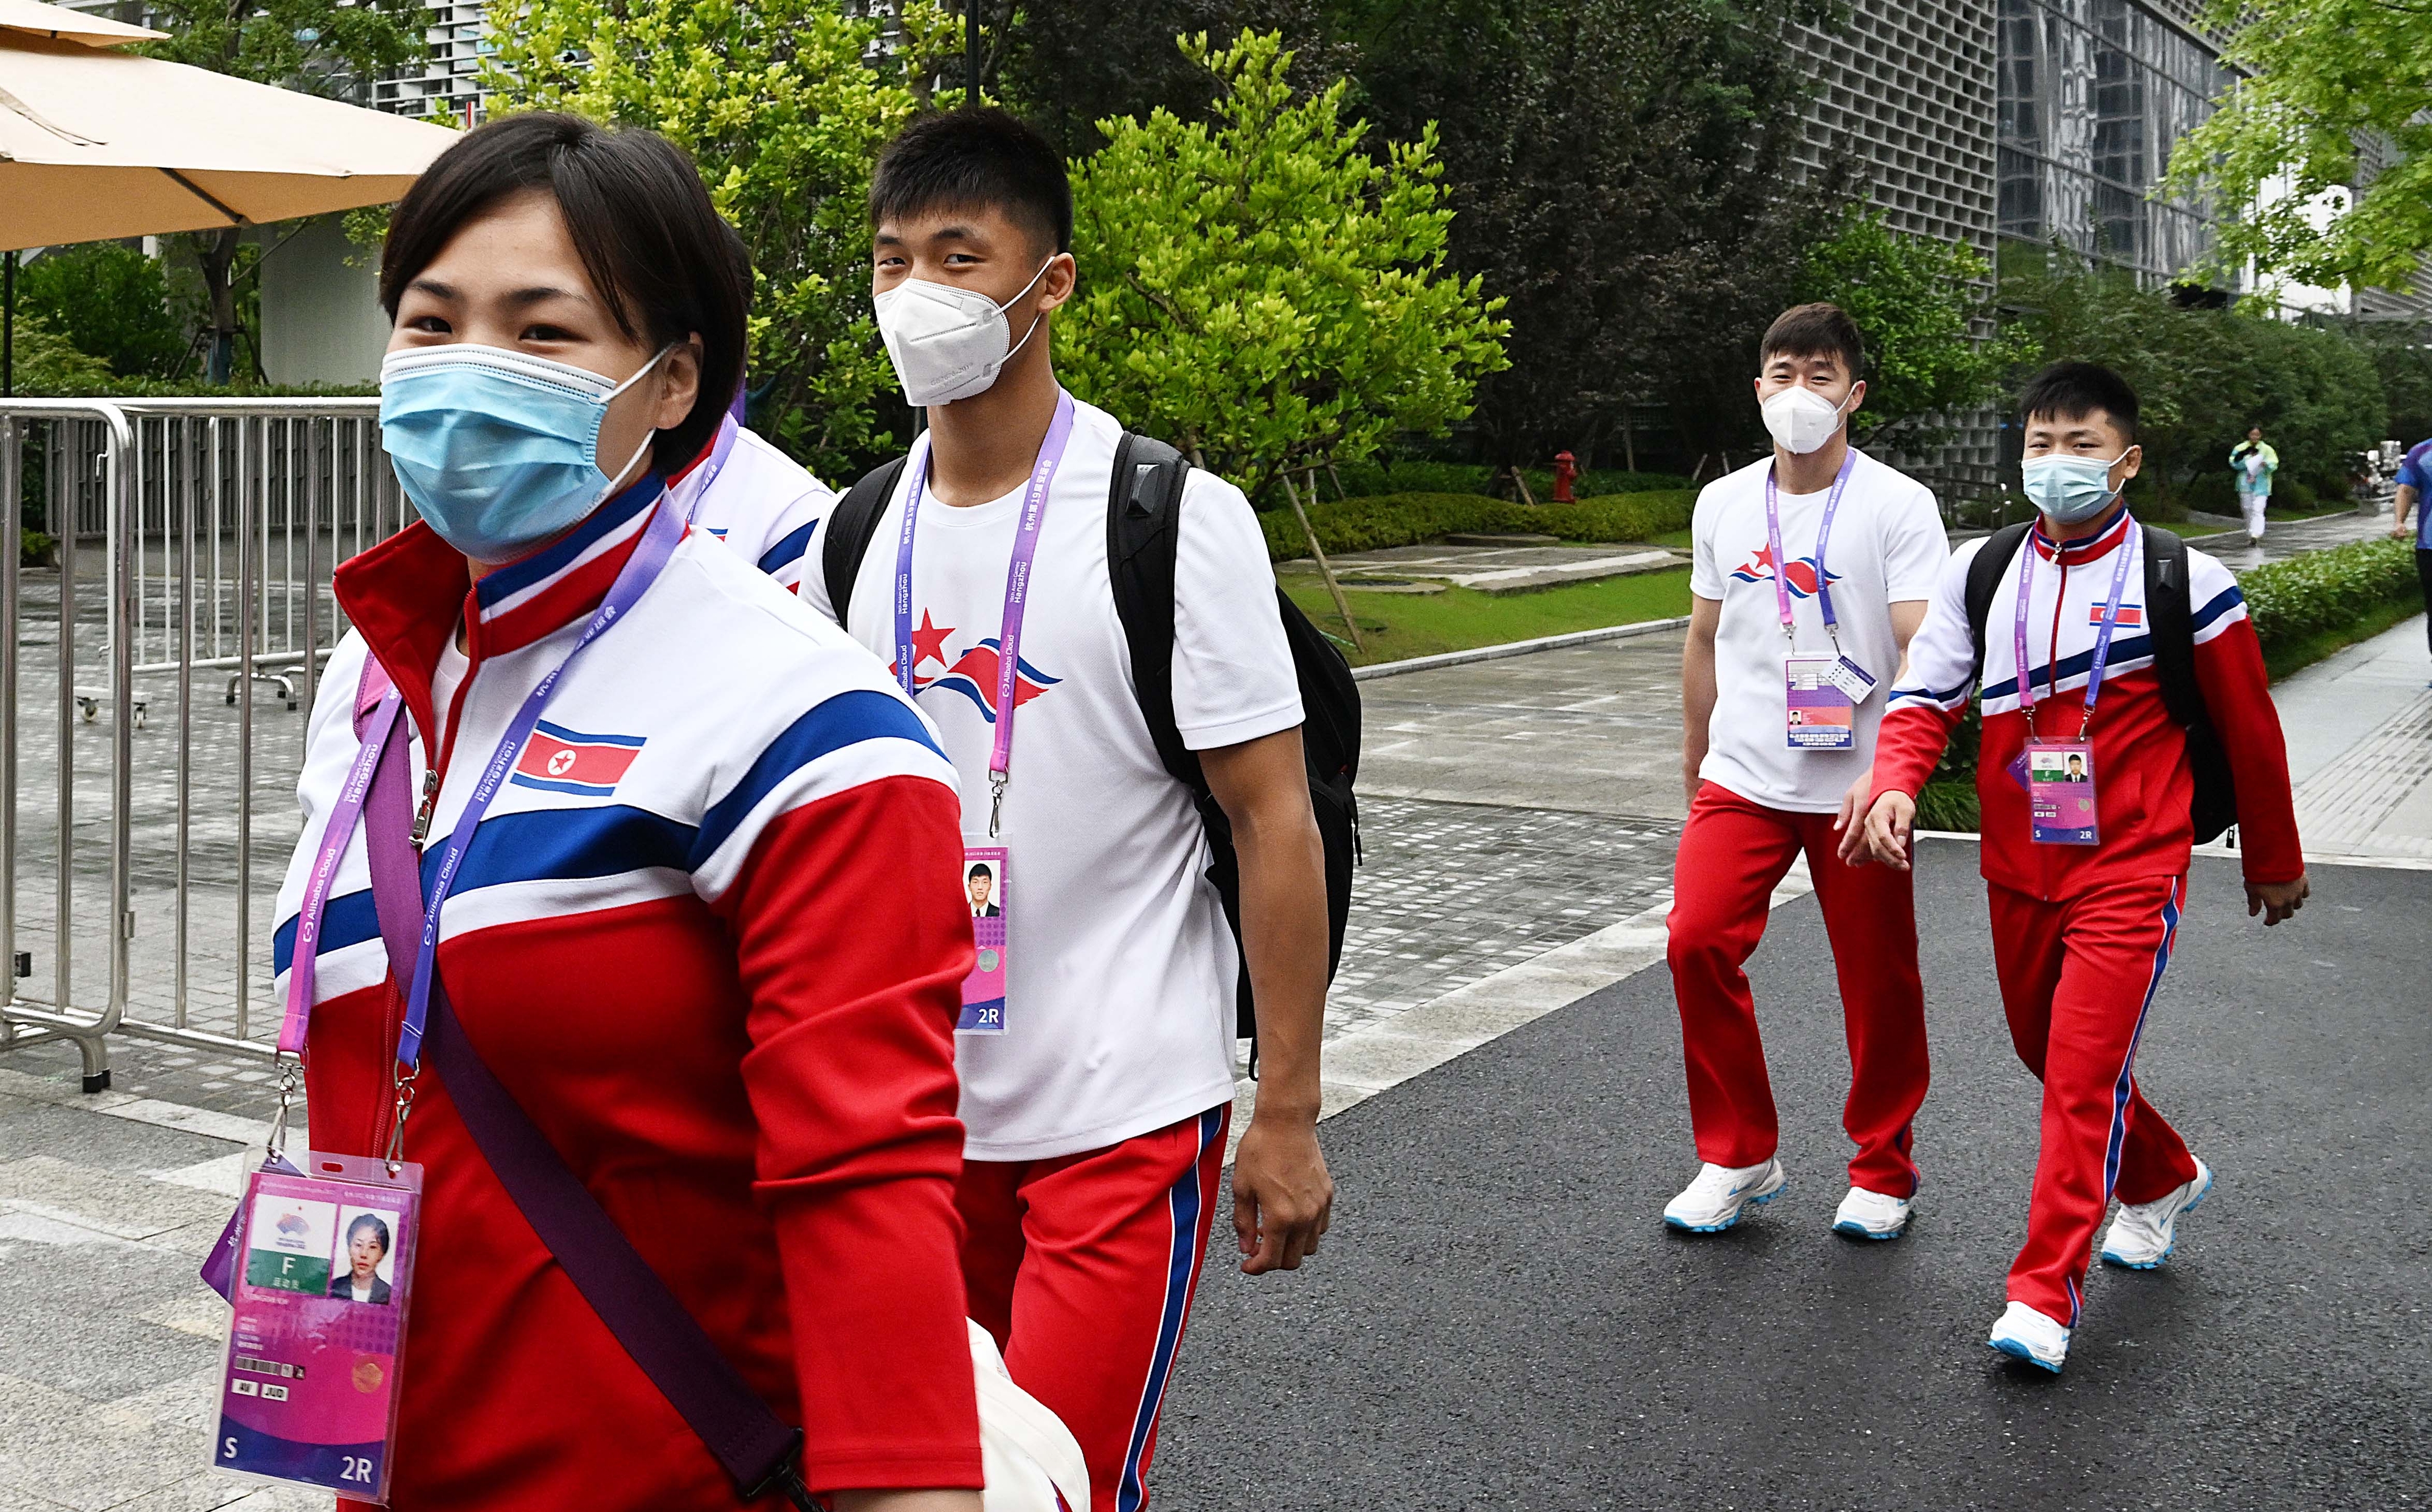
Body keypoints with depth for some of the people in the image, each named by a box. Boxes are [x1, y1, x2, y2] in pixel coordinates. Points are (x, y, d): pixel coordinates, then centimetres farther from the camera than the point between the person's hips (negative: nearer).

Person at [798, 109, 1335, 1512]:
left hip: (1126, 1117, -5)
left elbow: (1276, 822, -10)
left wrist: (1289, 1116, -11)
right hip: (923, 1110, 6)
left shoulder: (1178, 518, -11)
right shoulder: (855, 535, 5)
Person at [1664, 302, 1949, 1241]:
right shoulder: (1723, 504, 8)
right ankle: (1738, 1157, 6)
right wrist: (1695, 768, 20)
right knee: (1697, 940, -11)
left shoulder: (1898, 505, -5)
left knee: (1877, 982, 4)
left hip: (1855, 786, -3)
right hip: (1744, 777, 3)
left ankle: (1881, 1172, 24)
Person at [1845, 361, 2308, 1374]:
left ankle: (2044, 1296, -5)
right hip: (2018, 870, 5)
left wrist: (2274, 861, 10)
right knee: (2049, 1056, 19)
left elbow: (2248, 730, 2)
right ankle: (2163, 1181, 46)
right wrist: (1895, 781, -19)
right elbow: (1926, 694, 2)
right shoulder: (1979, 571, 3)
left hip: (2131, 872, -5)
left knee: (2084, 1075, -12)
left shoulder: (2186, 581, -7)